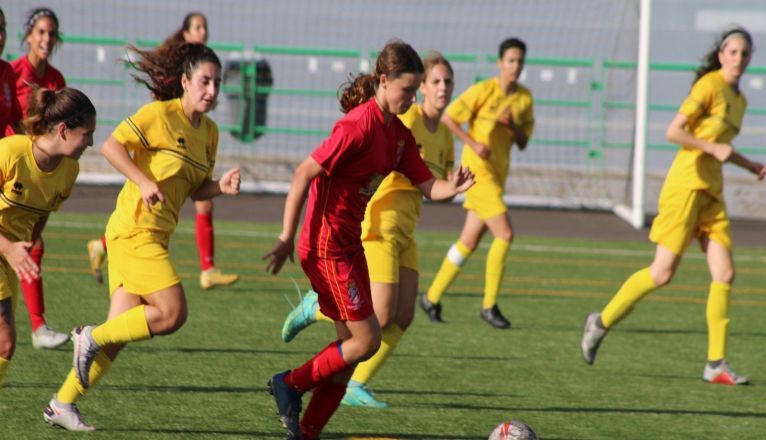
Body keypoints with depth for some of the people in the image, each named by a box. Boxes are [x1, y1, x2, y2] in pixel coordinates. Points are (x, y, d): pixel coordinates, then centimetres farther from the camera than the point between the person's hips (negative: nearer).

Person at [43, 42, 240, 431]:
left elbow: (196, 190, 20)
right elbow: (112, 146, -12)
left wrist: (222, 186, 0)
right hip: (135, 228, -8)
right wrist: (144, 182, -21)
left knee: (119, 333, 3)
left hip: (154, 236, 8)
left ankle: (63, 403, 8)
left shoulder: (209, 132, 15)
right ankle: (91, 337, -1)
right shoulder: (160, 115, -9)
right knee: (172, 313, -16)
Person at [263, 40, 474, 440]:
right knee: (366, 339, -7)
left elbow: (428, 186, 6)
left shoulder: (399, 134, 8)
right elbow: (305, 173, -22)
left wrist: (453, 188, -18)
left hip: (350, 245, 9)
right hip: (326, 246, -9)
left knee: (352, 343, 10)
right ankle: (291, 384, 8)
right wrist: (287, 238, -22)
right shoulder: (359, 126, -20)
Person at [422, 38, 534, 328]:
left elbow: (523, 143, 11)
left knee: (469, 242, 9)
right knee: (505, 233, -16)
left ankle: (432, 297, 21)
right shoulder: (483, 91, -10)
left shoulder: (524, 98, 8)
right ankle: (489, 305, -8)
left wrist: (512, 125, -10)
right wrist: (473, 144, -18)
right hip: (478, 171, -7)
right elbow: (447, 119, -7)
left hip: (498, 174, 7)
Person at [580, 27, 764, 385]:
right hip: (687, 184, -8)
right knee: (663, 272, -9)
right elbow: (673, 132, -15)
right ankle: (602, 322, 10)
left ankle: (715, 364, -1)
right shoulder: (709, 86, -10)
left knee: (724, 273, -3)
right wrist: (712, 148, -19)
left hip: (712, 191, 8)